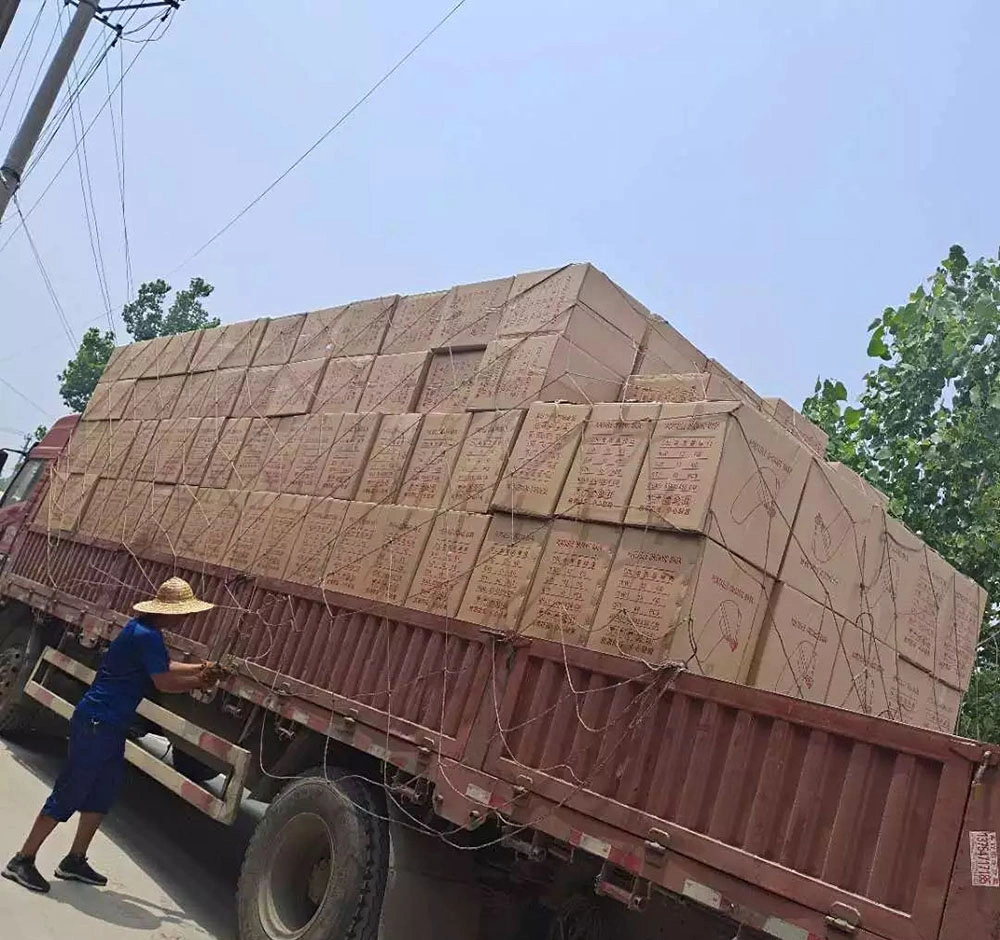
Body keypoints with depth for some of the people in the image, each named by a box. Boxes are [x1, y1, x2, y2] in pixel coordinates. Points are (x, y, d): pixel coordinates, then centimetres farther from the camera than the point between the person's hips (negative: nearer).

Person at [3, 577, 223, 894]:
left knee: (102, 793, 16)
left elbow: (165, 666, 20)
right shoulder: (146, 636, -23)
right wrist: (200, 682, -7)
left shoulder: (143, 629, 9)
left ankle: (75, 860, 26)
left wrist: (201, 668, 12)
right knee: (68, 795, -2)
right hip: (97, 724, -10)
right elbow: (164, 681, -20)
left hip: (108, 725, 11)